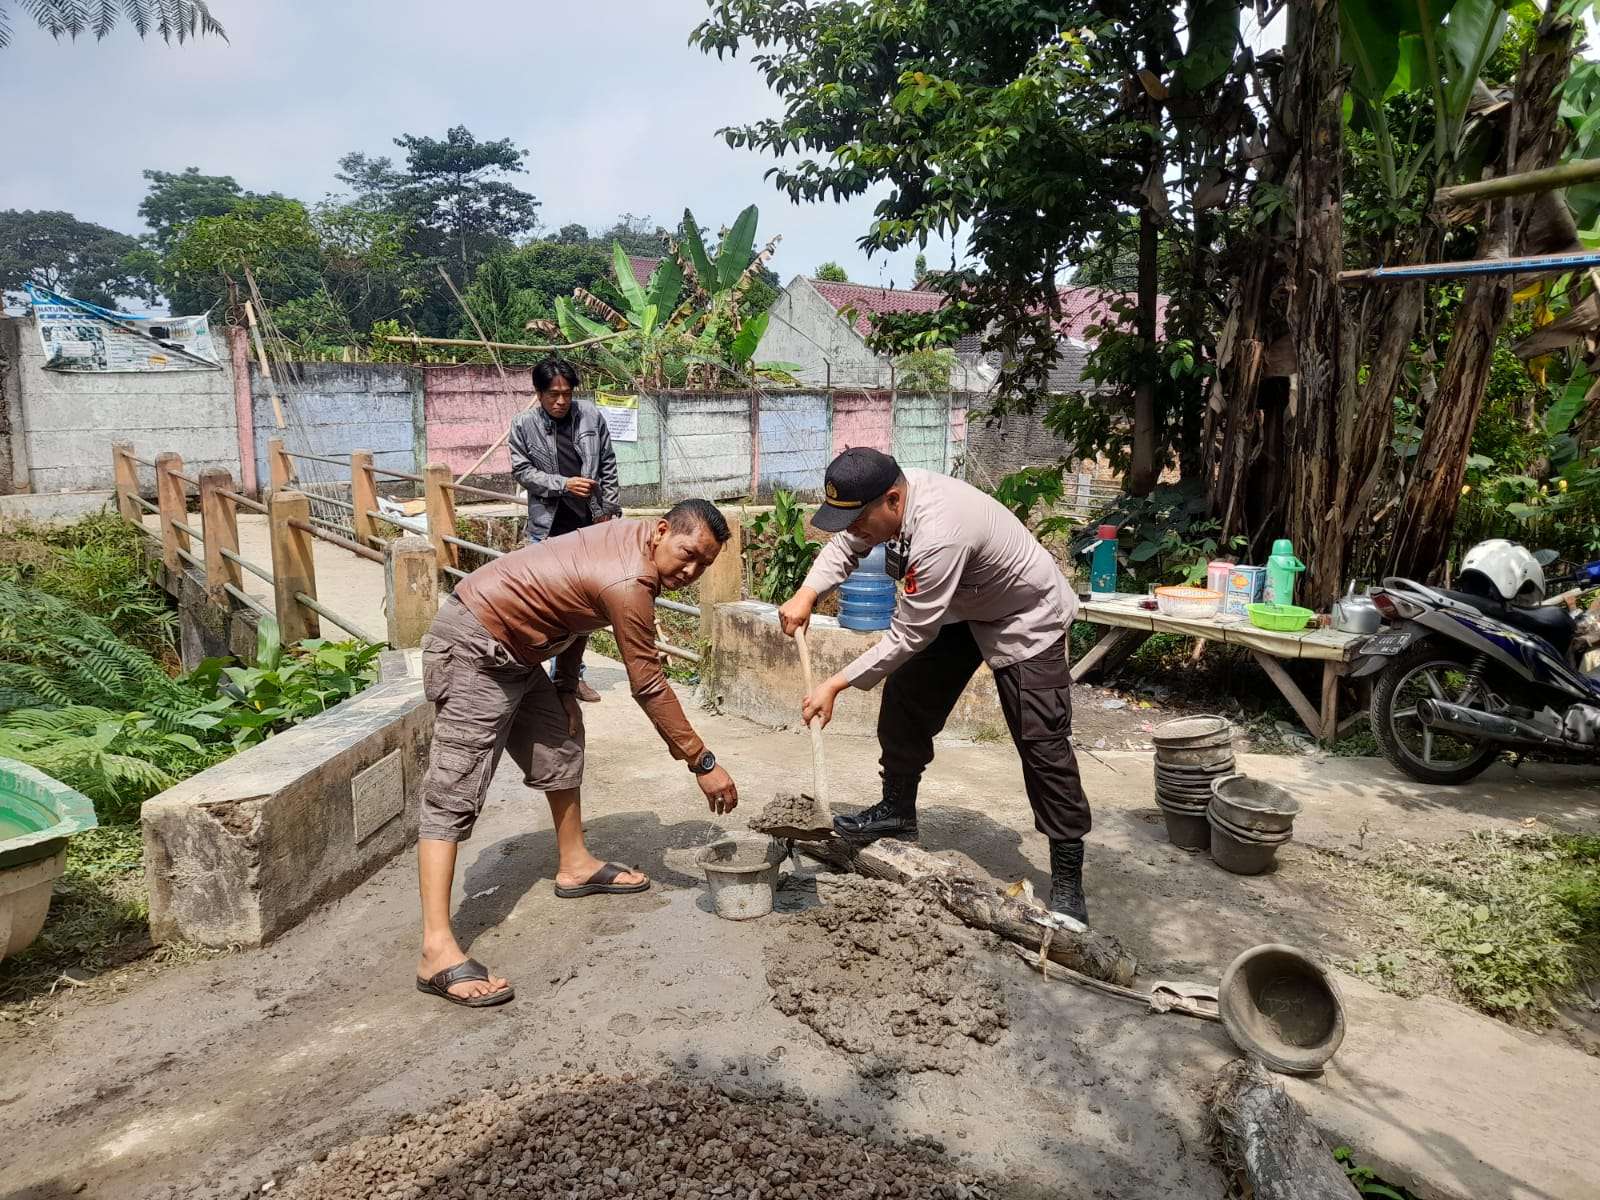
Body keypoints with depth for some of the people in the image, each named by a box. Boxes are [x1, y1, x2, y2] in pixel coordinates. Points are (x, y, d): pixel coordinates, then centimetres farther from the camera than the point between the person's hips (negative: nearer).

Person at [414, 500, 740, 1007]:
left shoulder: (629, 537, 3)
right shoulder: (629, 583, -25)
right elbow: (649, 687, -22)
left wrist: (566, 686, 11)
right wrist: (702, 762, -16)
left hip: (512, 651, 11)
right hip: (472, 651, -11)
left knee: (560, 743, 20)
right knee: (454, 793, -15)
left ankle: (574, 865, 34)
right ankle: (437, 951, -17)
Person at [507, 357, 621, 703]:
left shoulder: (591, 415, -2)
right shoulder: (523, 425, -6)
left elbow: (607, 466, 5)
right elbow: (522, 471, -3)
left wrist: (609, 510, 3)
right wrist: (563, 484, -15)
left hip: (587, 523, 2)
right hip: (548, 526, -2)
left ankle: (572, 673, 21)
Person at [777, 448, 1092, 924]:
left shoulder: (939, 535, -41)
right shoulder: (888, 493, -16)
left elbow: (908, 636, -33)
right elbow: (846, 546, 3)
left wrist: (836, 685, -26)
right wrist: (807, 593, -16)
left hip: (1026, 618, -8)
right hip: (963, 608, 9)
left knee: (1042, 742, -9)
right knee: (905, 697, 6)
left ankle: (1067, 878, 0)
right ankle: (897, 810, 22)